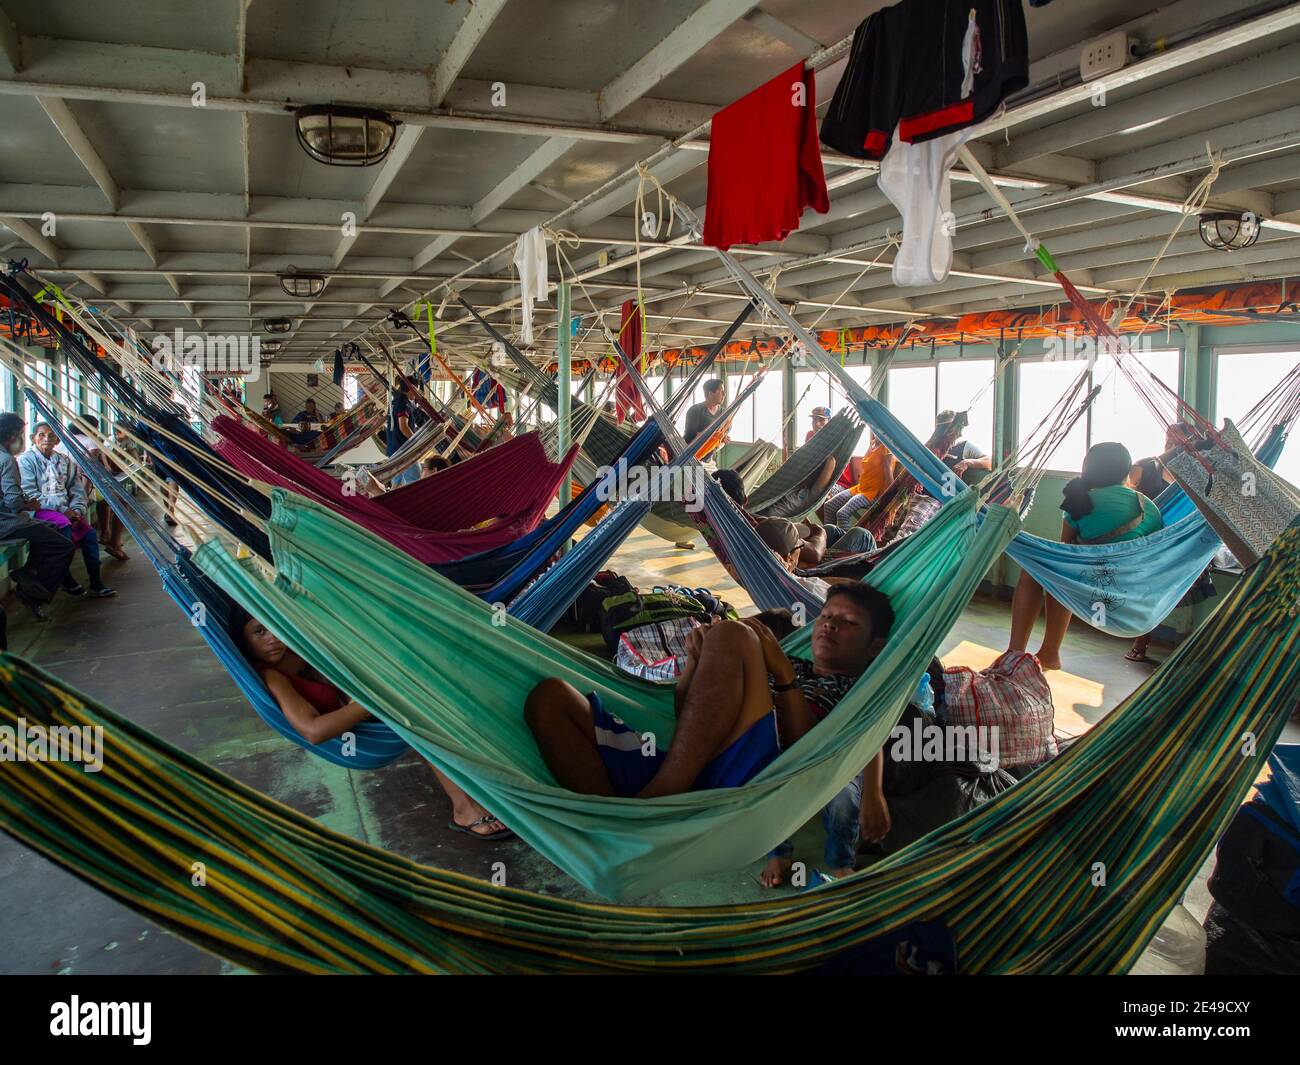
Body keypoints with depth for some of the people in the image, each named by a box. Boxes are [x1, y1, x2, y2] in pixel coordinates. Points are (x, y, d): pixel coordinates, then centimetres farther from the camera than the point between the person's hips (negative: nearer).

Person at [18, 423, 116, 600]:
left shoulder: (63, 461, 14)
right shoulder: (26, 460, -3)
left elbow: (78, 489, 12)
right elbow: (30, 494, -12)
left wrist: (76, 510, -9)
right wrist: (62, 510, -17)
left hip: (65, 510, 5)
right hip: (40, 510, -5)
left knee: (89, 532, -16)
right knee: (63, 525, -32)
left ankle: (96, 584, -15)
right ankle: (65, 580, -20)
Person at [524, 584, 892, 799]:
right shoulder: (783, 667, 39)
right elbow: (687, 714, 28)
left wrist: (784, 673, -6)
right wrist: (696, 660, 9)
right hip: (676, 770, 6)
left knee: (732, 635, -25)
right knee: (549, 697, -10)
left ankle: (653, 803, -30)